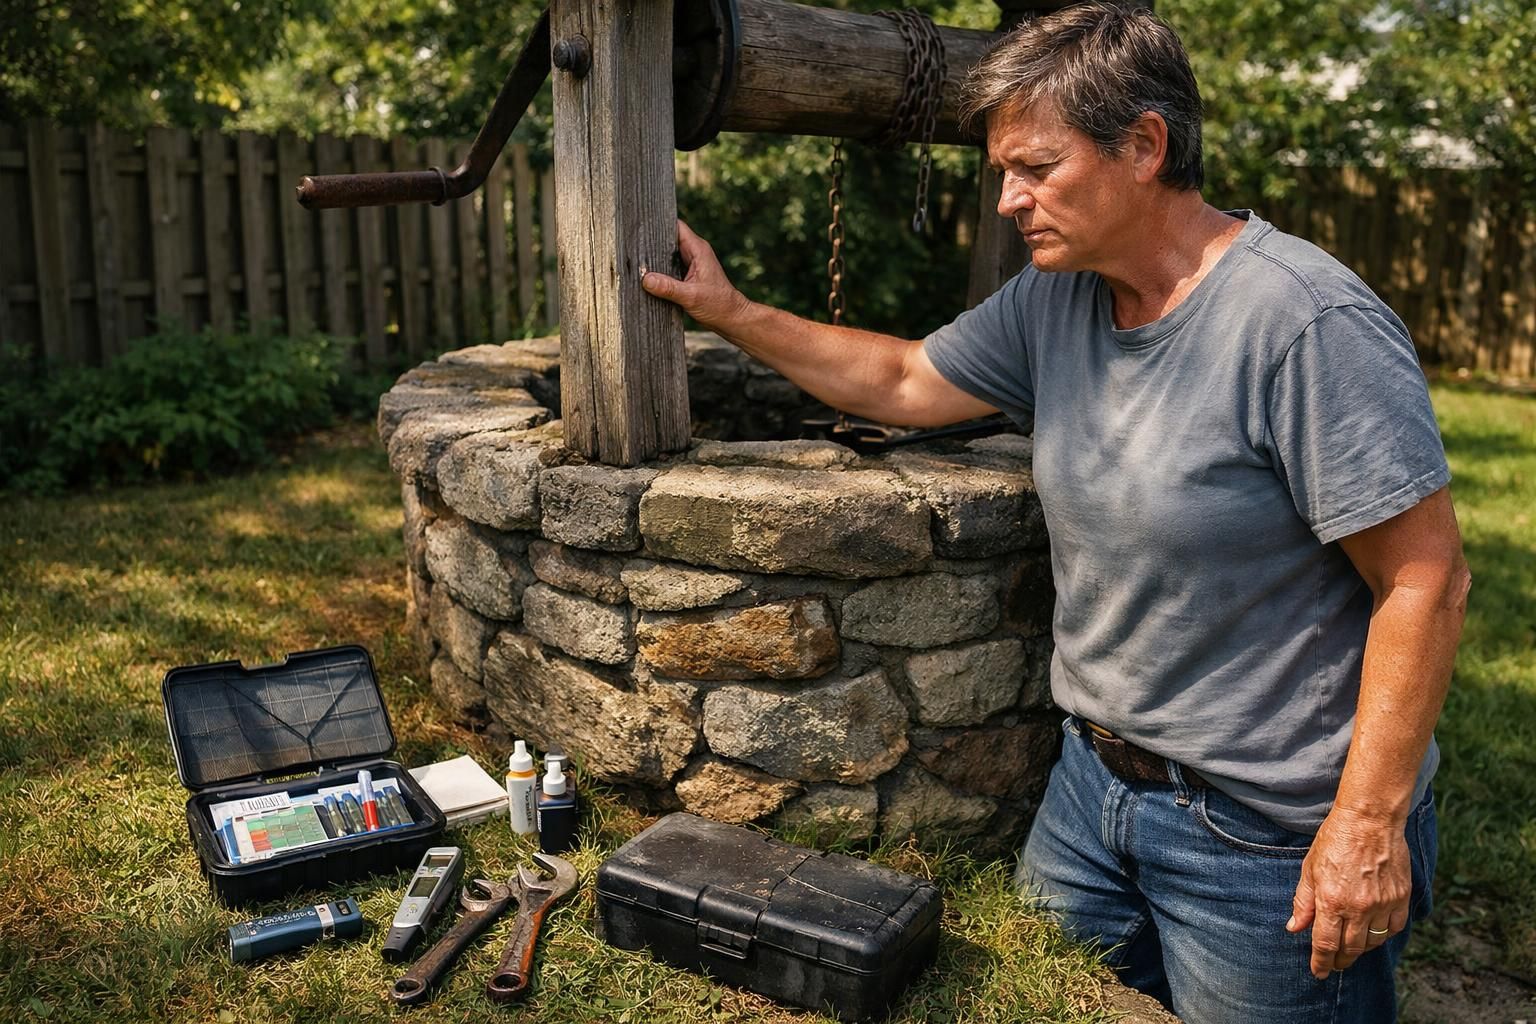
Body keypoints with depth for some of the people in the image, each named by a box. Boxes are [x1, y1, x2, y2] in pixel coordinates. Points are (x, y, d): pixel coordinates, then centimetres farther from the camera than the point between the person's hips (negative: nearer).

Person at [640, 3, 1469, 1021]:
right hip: (1095, 782, 7)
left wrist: (1369, 826, -18)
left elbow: (1426, 581, -20)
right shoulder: (1053, 300, 0)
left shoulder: (1308, 325, -22)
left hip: (1271, 836, -6)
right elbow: (902, 382, 12)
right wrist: (729, 312, 9)